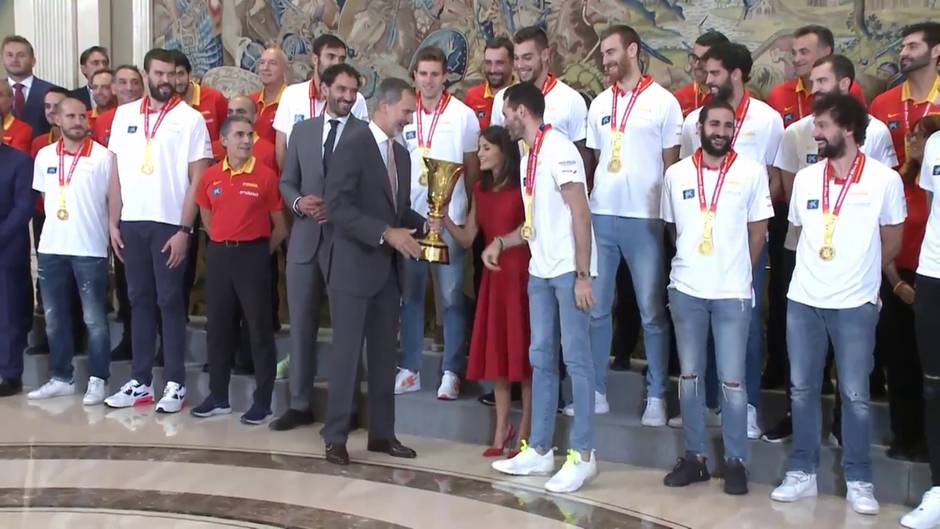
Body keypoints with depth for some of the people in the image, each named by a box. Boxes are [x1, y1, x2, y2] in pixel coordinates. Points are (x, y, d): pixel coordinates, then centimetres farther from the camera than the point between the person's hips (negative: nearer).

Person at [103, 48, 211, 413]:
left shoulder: (190, 119, -4)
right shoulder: (124, 115, 8)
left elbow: (197, 179, -6)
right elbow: (116, 172, 10)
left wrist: (185, 230, -11)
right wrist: (113, 222, 5)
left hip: (170, 223, -4)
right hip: (131, 222, 4)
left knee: (170, 302, 0)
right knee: (139, 300, 9)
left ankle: (175, 384, 7)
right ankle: (141, 381, 16)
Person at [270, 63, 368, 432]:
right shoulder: (302, 130, 12)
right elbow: (286, 182, 13)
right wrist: (299, 203, -7)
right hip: (304, 238, 4)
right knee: (301, 323, 8)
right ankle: (300, 404, 18)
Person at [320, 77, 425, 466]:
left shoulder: (401, 154, 14)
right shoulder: (353, 147, -11)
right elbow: (337, 206, -20)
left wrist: (423, 223, 0)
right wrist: (386, 233, -24)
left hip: (388, 268, 8)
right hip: (354, 266, -8)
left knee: (384, 353, 11)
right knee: (347, 351, -1)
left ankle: (382, 433, 20)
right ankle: (335, 437, 9)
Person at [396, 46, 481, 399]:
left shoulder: (464, 115, -2)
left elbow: (473, 168, 4)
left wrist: (466, 209, 0)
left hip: (449, 220, -3)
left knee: (452, 298, 1)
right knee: (410, 296, 9)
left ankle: (452, 372, 9)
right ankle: (409, 369, 18)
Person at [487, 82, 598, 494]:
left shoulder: (558, 149, -12)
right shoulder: (529, 157, 15)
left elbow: (580, 214, -16)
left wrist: (582, 275, -20)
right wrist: (500, 242, 7)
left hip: (569, 271, -9)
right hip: (540, 271, 9)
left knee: (576, 359, -3)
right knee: (541, 359, 11)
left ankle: (582, 455, 4)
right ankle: (540, 449, 18)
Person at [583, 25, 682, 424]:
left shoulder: (663, 102, -1)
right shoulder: (600, 103, 12)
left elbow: (672, 164, 0)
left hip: (644, 219, -4)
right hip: (600, 216, 5)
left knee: (652, 312, 3)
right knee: (596, 308, 7)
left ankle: (656, 396, 12)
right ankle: (596, 391, 17)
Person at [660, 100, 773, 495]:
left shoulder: (751, 172, -2)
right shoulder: (676, 174, 4)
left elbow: (757, 231, 4)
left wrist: (735, 271, 6)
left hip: (732, 292, -2)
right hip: (685, 289, 3)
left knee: (732, 381, 1)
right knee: (690, 376, 9)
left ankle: (735, 461, 13)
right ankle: (694, 456, 20)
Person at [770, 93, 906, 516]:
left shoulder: (884, 179, -6)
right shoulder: (805, 178, 5)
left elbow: (892, 243, 5)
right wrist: (817, 273, 13)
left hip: (855, 305, -3)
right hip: (803, 300, 4)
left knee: (855, 395, 3)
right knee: (802, 389, 8)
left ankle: (858, 481, 15)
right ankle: (802, 472, 19)